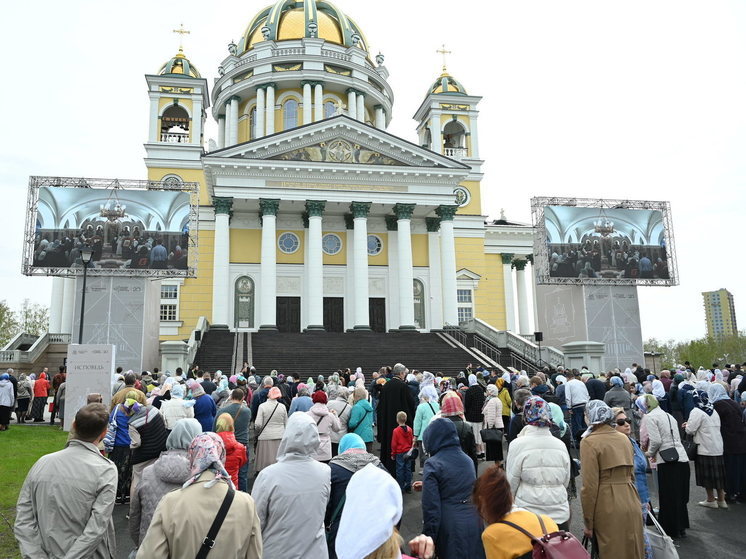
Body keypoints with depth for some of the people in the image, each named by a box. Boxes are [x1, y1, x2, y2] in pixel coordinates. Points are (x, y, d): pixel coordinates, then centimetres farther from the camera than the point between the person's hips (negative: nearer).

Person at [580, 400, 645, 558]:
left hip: (608, 509, -6)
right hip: (631, 503, 6)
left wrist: (588, 523, -7)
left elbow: (590, 486, -13)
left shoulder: (589, 442, -11)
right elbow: (632, 475, 16)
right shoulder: (624, 438, 8)